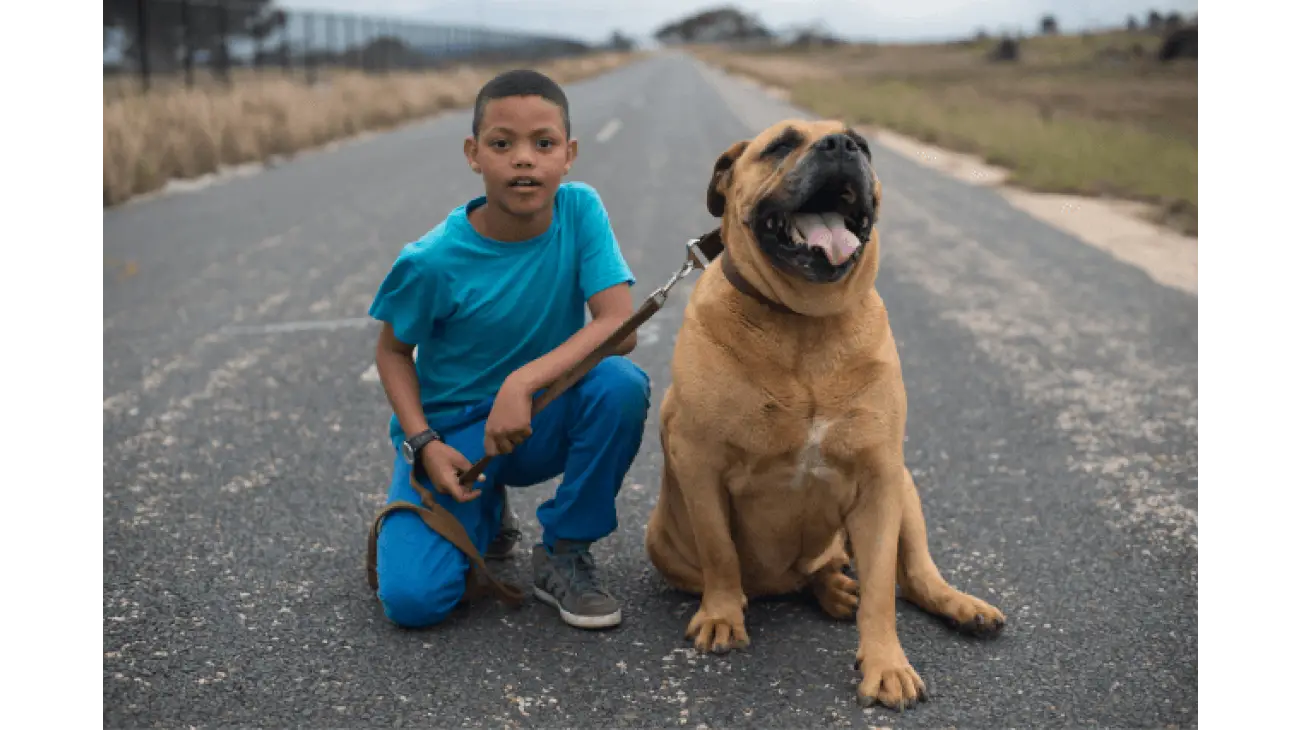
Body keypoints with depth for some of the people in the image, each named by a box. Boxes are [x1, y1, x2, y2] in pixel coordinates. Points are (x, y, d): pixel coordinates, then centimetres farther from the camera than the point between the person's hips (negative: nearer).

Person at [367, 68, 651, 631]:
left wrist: (523, 381, -32)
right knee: (413, 599, -20)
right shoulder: (433, 261, -18)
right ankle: (482, 513, 18)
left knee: (622, 383, -31)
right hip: (452, 432, -1)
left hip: (539, 423, 2)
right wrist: (424, 444, -16)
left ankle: (563, 555, -6)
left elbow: (620, 328, -21)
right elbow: (393, 352, -2)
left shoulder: (580, 210, -14)